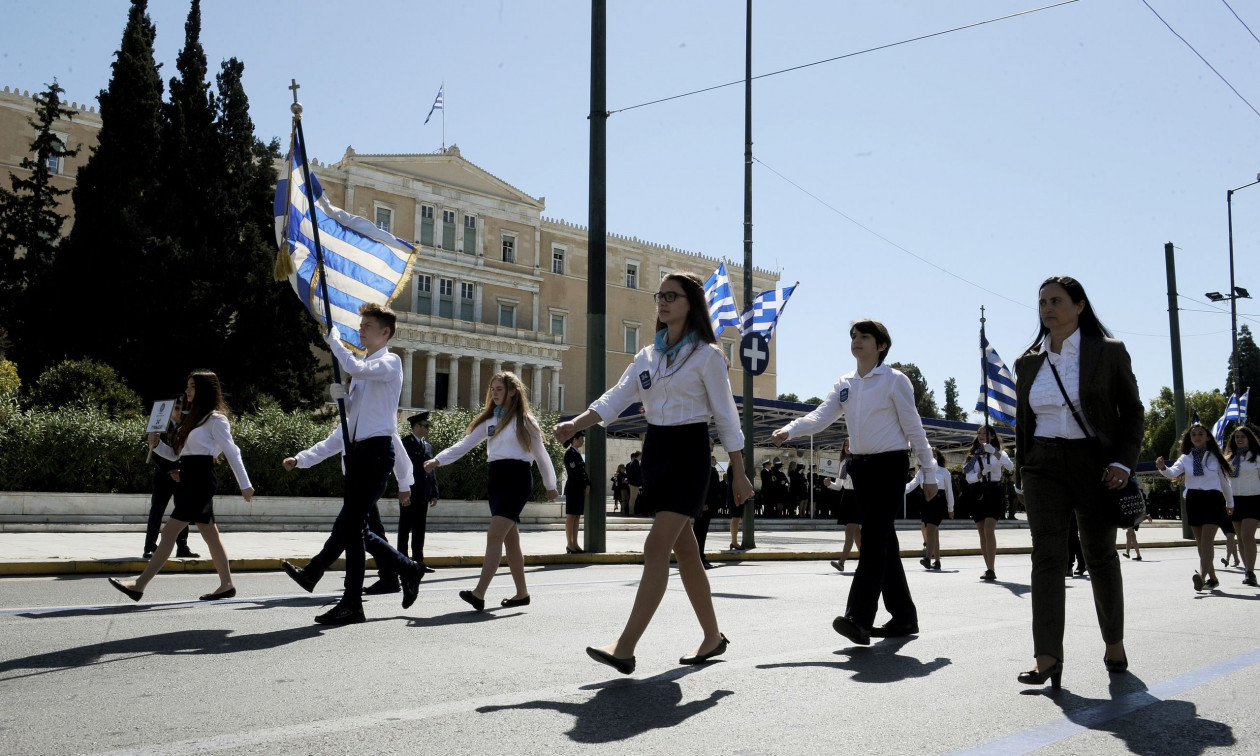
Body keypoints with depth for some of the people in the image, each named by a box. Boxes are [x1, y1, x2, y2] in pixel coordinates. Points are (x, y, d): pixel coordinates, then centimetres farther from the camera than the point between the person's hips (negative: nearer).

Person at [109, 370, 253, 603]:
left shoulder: (216, 419, -8)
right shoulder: (192, 418, 18)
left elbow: (232, 452, -9)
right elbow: (175, 454, 18)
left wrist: (245, 484, -9)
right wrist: (156, 444, -1)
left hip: (201, 480, -9)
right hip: (188, 479, 9)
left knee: (169, 532, -10)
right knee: (210, 535, 11)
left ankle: (139, 585, -9)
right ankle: (226, 585, 16)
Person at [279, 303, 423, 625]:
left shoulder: (390, 362, -5)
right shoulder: (363, 368, 22)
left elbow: (355, 368, -25)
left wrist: (334, 340, -10)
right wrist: (341, 395, 3)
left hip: (376, 449, -9)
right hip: (357, 449, 9)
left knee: (351, 524, -11)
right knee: (353, 526, 10)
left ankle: (352, 605, -5)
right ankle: (406, 569, 25)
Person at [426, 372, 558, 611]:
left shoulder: (524, 420, 0)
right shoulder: (488, 420, 15)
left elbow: (541, 454, 5)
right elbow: (464, 444, 7)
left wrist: (550, 486, 8)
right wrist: (438, 460, -8)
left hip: (518, 477, -6)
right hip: (496, 478, 6)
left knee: (495, 535, -18)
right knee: (510, 539, 9)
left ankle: (479, 593, -26)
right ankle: (522, 593, 19)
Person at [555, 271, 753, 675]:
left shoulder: (706, 355, -5)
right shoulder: (648, 356, 12)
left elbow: (726, 416, -5)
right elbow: (615, 399, 5)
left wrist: (739, 474, -4)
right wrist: (575, 424, -11)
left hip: (689, 453, -7)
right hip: (655, 450, 7)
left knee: (656, 548, -15)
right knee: (684, 551, 11)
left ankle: (625, 648, -19)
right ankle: (712, 637, 24)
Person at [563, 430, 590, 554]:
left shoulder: (577, 453, 19)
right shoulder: (570, 453, -9)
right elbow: (575, 472, -15)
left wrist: (587, 485, 2)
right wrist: (585, 485, -9)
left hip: (580, 489, 9)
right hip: (573, 488, -9)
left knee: (577, 516, 7)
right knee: (571, 516, -6)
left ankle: (574, 543, 9)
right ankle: (569, 544, -4)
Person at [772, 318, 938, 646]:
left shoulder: (894, 381, -5)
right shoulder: (844, 384, 12)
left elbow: (914, 429, -3)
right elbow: (820, 416, 0)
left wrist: (929, 472, -3)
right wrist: (788, 431, -18)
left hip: (889, 465, -6)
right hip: (860, 466, 6)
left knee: (874, 539, -14)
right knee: (884, 542, 10)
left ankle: (859, 618, -20)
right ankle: (904, 616, 19)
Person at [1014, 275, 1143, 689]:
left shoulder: (1108, 352, 0)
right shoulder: (1029, 362, 9)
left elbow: (1132, 411, 2)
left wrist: (1123, 462, -10)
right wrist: (1021, 477, 12)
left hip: (1096, 465, -2)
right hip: (1045, 467, 2)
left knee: (1100, 556, 9)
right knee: (1047, 556, -9)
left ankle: (1114, 643, 30)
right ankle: (1047, 658, -13)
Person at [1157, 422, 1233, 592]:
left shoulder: (1215, 457, 4)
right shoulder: (1185, 458, 6)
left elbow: (1225, 482, 15)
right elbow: (1173, 472, -12)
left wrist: (1230, 503, 24)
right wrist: (1162, 468, -35)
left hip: (1213, 500, -3)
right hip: (1193, 500, 3)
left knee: (1206, 540, -17)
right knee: (1200, 543, 8)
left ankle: (1202, 576, -31)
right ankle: (1212, 579, 19)